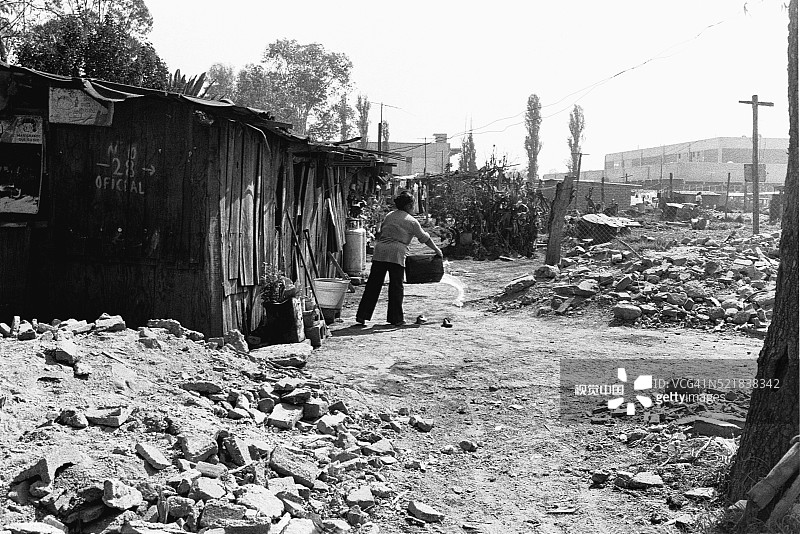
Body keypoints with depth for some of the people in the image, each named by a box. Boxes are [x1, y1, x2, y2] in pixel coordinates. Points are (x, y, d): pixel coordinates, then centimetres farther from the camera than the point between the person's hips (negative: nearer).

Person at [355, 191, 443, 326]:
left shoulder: (389, 216, 19)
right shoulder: (411, 221, 5)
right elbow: (425, 238, 12)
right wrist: (437, 250, 25)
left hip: (380, 250, 4)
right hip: (397, 254, -4)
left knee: (373, 284, 5)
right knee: (396, 286, 4)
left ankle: (362, 316, 5)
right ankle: (396, 318, 8)